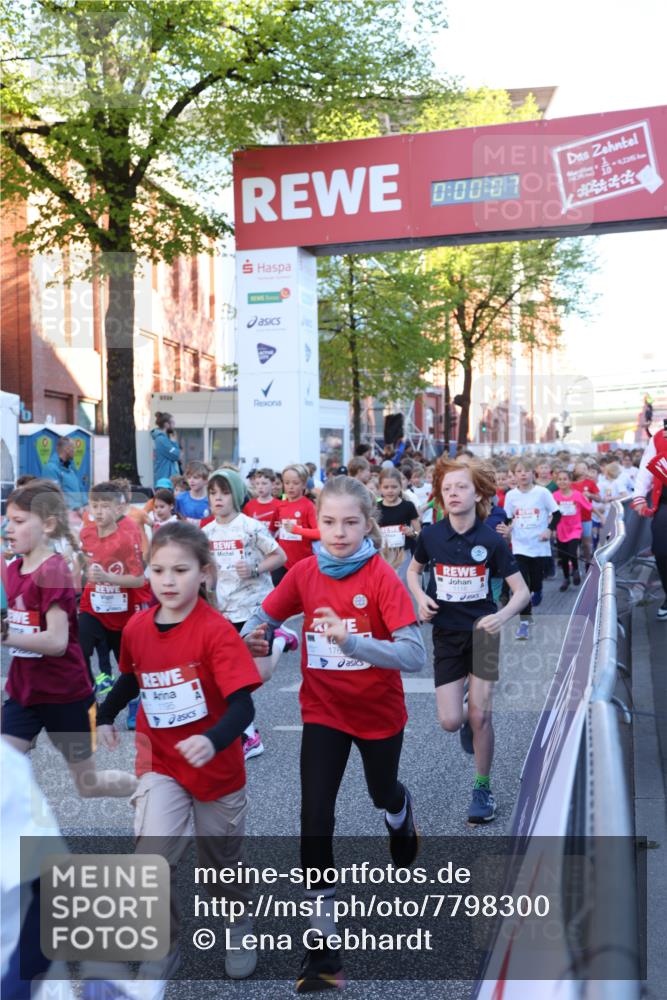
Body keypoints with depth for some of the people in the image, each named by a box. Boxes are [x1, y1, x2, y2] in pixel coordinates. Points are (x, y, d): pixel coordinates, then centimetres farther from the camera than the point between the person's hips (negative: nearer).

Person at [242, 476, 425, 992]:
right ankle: (324, 945, 7)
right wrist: (253, 636, -22)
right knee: (315, 819, -6)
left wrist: (351, 640, -42)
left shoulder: (381, 577, -21)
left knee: (383, 795, 24)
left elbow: (414, 654, -29)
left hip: (378, 712, -1)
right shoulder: (305, 572, -10)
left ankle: (402, 818, 64)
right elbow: (265, 617, 2)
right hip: (323, 711, 2)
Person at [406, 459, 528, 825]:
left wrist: (501, 616, -28)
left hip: (482, 632, -1)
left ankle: (483, 789, 19)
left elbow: (522, 591, -9)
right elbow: (413, 571, 11)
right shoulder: (430, 535, -9)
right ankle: (469, 720, 36)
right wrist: (421, 598, -9)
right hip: (446, 634, 2)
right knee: (451, 720, -3)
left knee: (479, 715, 0)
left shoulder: (492, 541, -13)